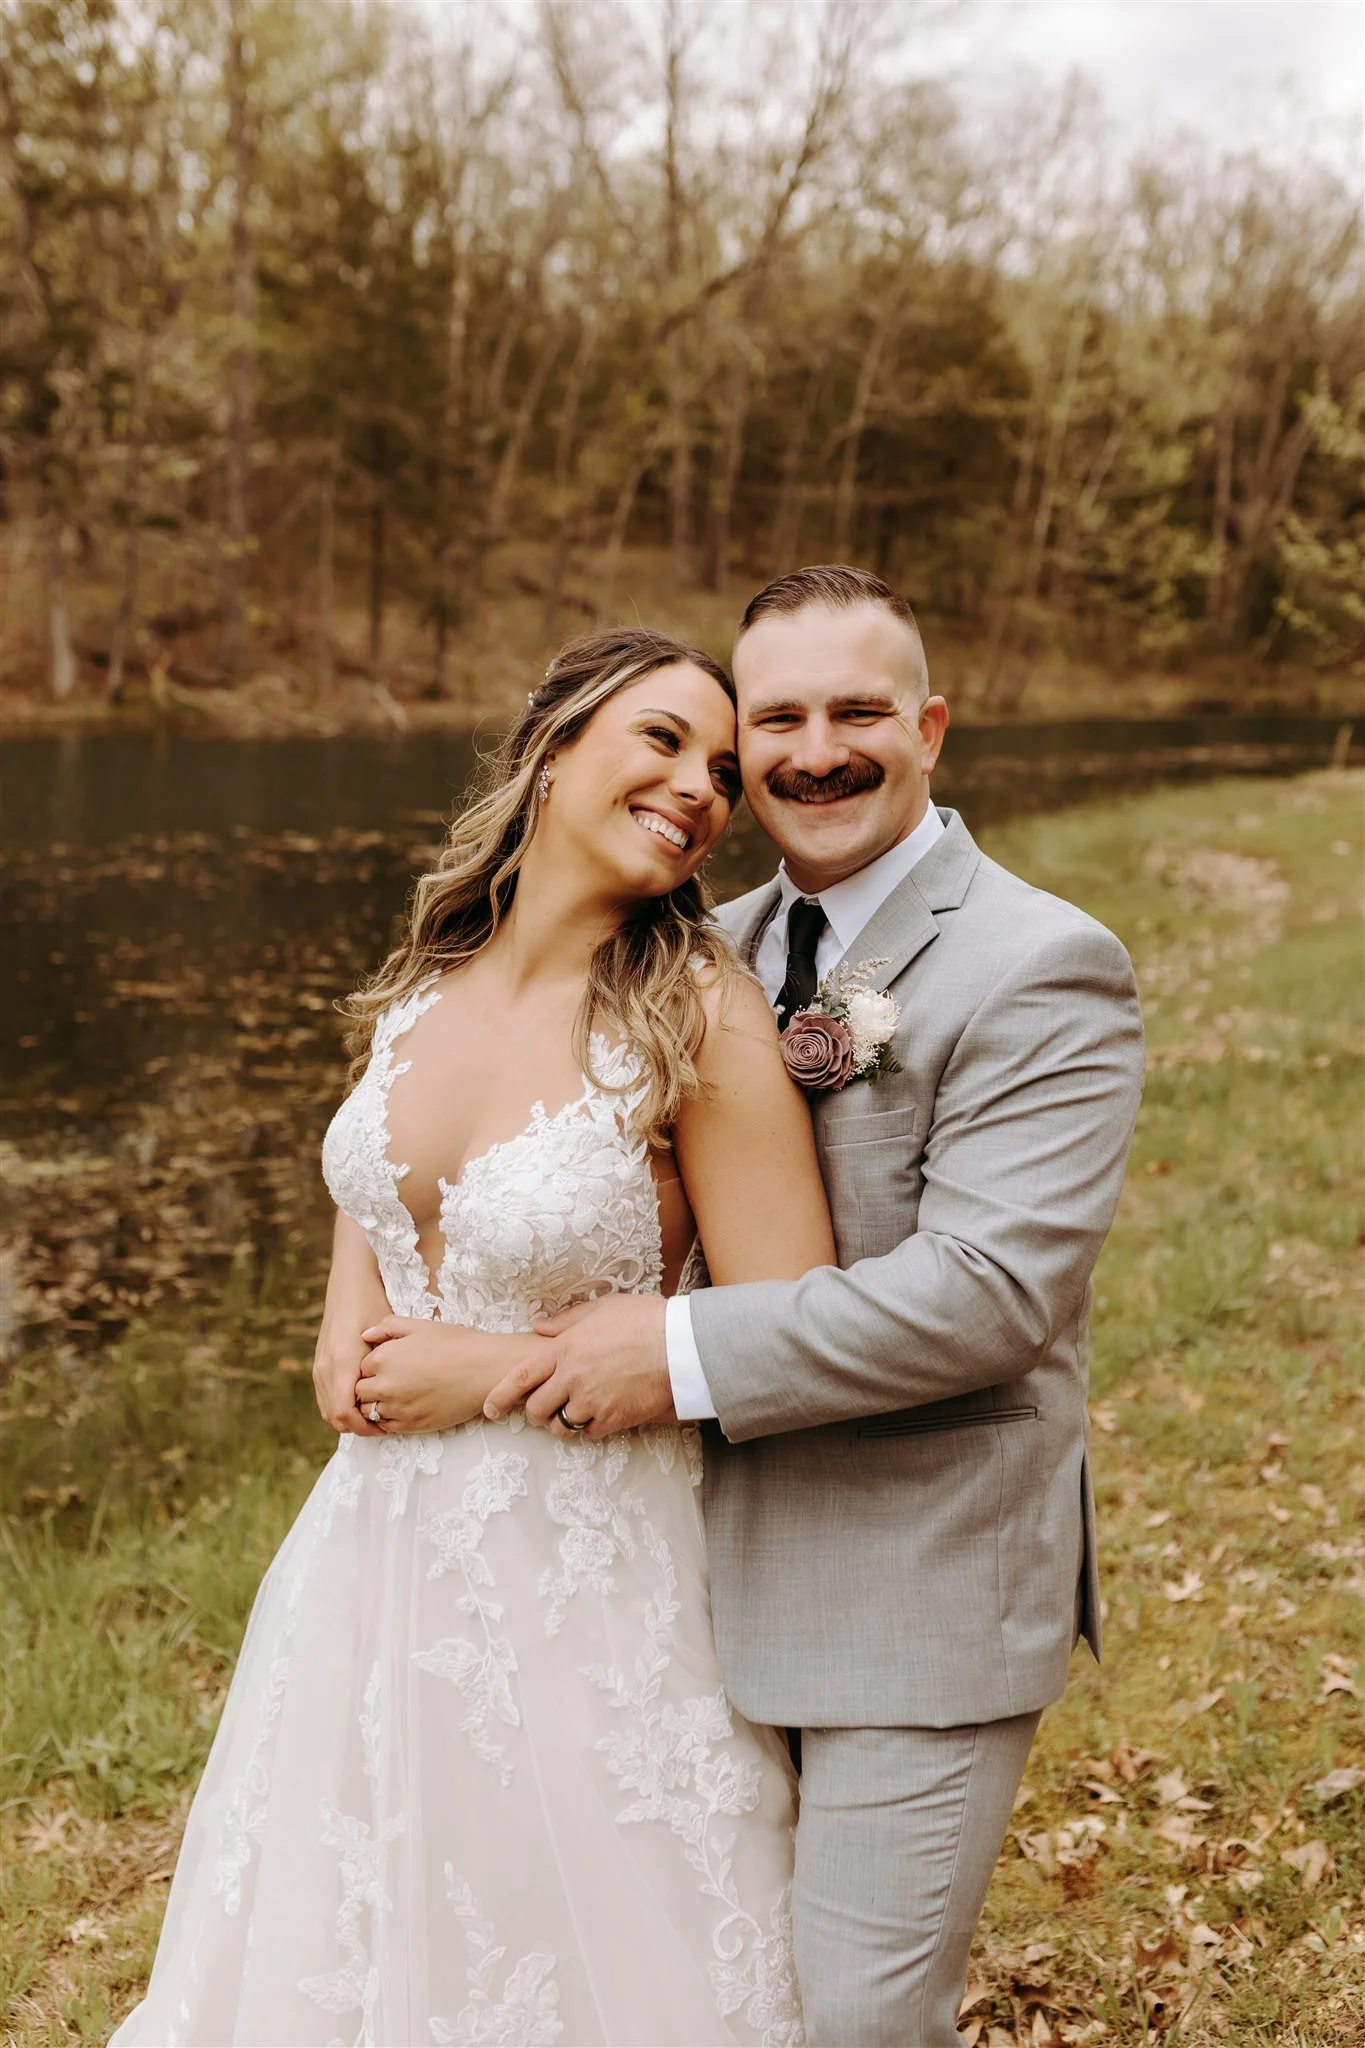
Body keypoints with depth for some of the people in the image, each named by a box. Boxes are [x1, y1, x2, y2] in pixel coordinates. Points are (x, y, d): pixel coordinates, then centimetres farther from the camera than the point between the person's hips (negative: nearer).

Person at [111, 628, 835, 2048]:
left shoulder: (700, 1018, -18)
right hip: (378, 1556, 5)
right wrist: (349, 1323, -3)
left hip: (580, 1583, -5)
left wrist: (488, 1369, -16)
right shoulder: (422, 982, -1)